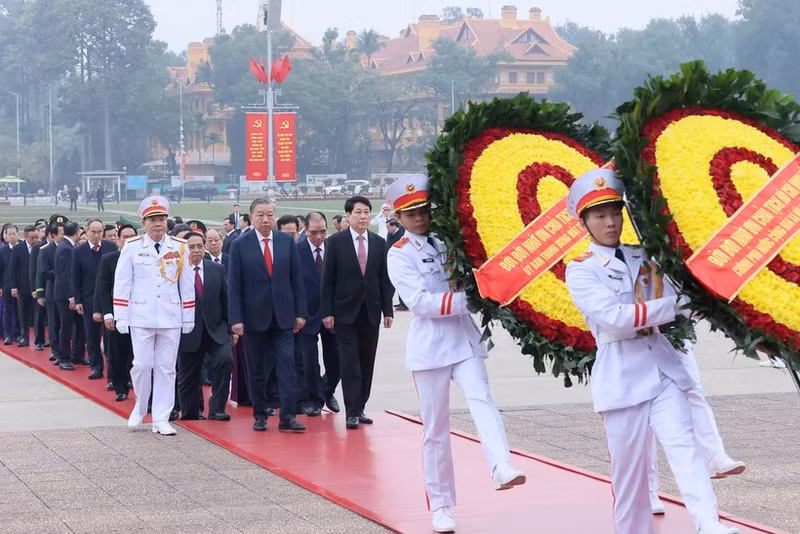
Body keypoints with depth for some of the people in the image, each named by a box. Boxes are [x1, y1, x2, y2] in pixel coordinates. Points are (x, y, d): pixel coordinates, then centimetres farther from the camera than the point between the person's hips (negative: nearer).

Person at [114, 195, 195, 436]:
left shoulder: (179, 247, 3)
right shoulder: (132, 247, -1)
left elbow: (187, 284, 8)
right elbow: (122, 283, 1)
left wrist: (188, 317, 7)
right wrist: (121, 317, -3)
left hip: (171, 318, 2)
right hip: (141, 317, -1)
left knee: (166, 368, 3)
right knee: (142, 364, -3)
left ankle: (161, 419, 9)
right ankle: (140, 407, 22)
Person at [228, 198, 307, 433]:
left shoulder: (286, 241, 5)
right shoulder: (240, 246, -2)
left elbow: (296, 279, 8)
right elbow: (234, 285, -3)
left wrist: (300, 312, 3)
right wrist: (236, 319, -9)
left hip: (283, 316, 1)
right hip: (254, 317, -1)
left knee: (287, 365, -7)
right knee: (257, 370, 7)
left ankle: (288, 417, -7)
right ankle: (260, 415, 17)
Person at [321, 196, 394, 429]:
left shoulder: (379, 243, 7)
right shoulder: (336, 242, -2)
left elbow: (385, 280, 9)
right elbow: (328, 279, -2)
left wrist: (388, 310, 3)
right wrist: (327, 312, -8)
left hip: (371, 313, 3)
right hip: (345, 312, -3)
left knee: (367, 364, 7)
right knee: (350, 364, -6)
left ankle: (360, 408, 15)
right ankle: (352, 412, -5)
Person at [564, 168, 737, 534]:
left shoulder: (643, 259, 13)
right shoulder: (580, 271, -2)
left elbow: (677, 304, 19)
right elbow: (613, 317, -16)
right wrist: (669, 307, -14)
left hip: (662, 367, 3)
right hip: (620, 377, -3)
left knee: (683, 446, -13)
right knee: (628, 467, 2)